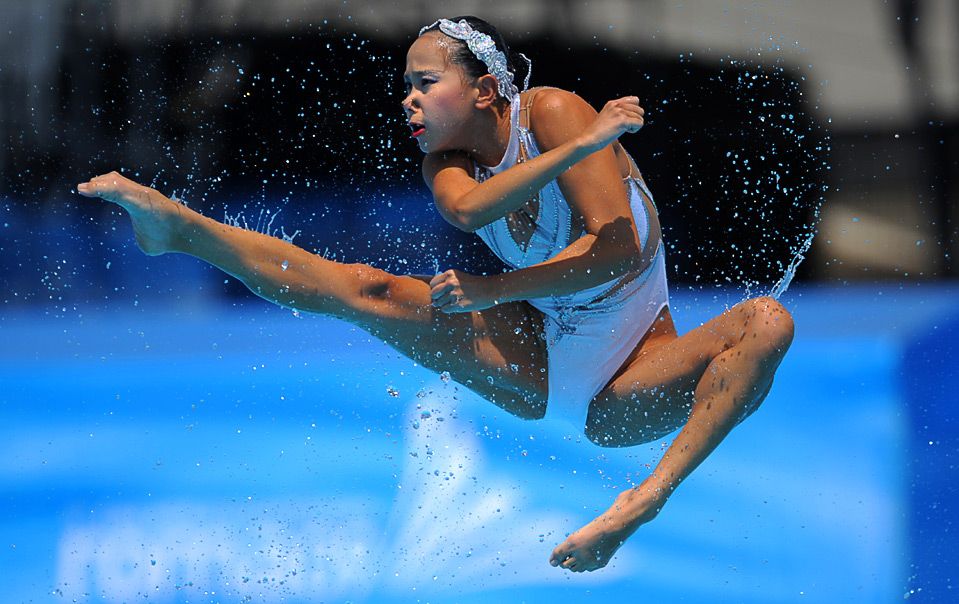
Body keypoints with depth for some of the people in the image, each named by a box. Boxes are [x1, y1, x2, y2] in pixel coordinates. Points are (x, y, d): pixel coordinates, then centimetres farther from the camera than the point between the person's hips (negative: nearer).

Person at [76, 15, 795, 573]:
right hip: (538, 366, 5)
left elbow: (620, 251, -23)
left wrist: (491, 290, -22)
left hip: (627, 394, -4)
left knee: (767, 322, -34)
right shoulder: (446, 158, 2)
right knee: (368, 289, -10)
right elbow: (467, 209, -25)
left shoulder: (552, 112, -13)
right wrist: (580, 147, -35)